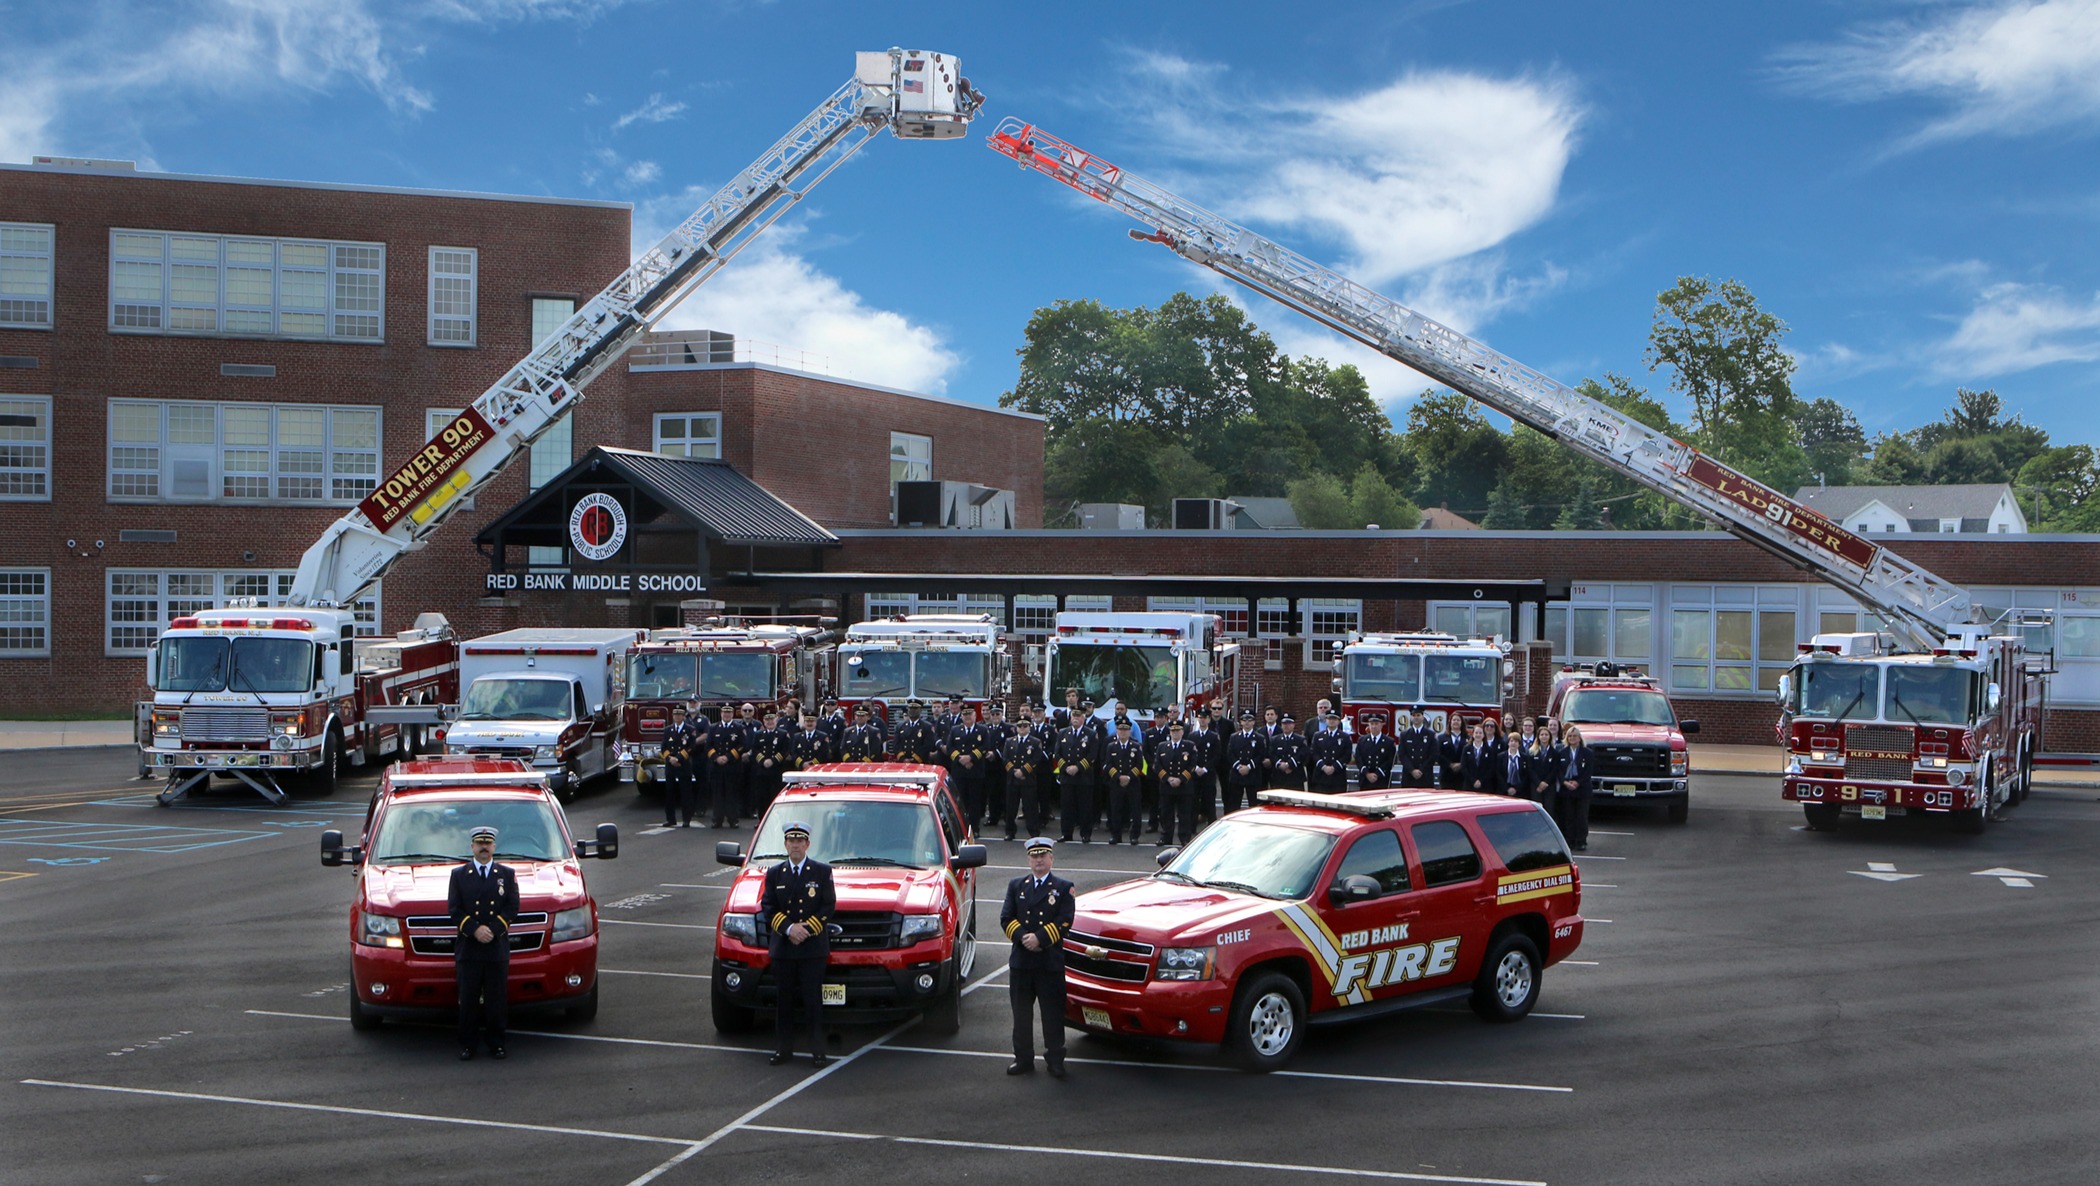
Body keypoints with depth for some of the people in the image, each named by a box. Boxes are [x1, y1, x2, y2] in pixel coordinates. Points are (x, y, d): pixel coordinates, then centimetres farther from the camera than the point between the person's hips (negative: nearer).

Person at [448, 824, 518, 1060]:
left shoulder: (507, 875, 11)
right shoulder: (459, 875, 10)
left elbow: (512, 908, 3)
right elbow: (454, 909, 2)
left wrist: (493, 930, -11)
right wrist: (475, 930, -12)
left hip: (498, 948, 0)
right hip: (467, 950, 0)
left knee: (497, 999, 2)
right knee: (468, 1000, 1)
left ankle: (496, 1045, 8)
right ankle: (466, 1046, 7)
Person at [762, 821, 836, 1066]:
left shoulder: (822, 872, 5)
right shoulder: (774, 874, 11)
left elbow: (828, 906, 0)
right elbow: (768, 907, 5)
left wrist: (807, 929, -11)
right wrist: (788, 928, -11)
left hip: (814, 947, -2)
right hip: (782, 948, 2)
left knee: (813, 1000, -2)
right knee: (784, 1000, 5)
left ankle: (818, 1051, 3)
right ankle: (783, 1048, 12)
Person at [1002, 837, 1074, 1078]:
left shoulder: (1063, 888, 4)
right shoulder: (1016, 885, 13)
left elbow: (1064, 922, -5)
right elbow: (1006, 918, 5)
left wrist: (1040, 938, -15)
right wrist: (1022, 938, -11)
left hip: (1051, 961, -3)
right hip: (1020, 961, 3)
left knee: (1053, 1014, 0)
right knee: (1021, 1014, 8)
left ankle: (1055, 1061, 8)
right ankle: (1023, 1059, 17)